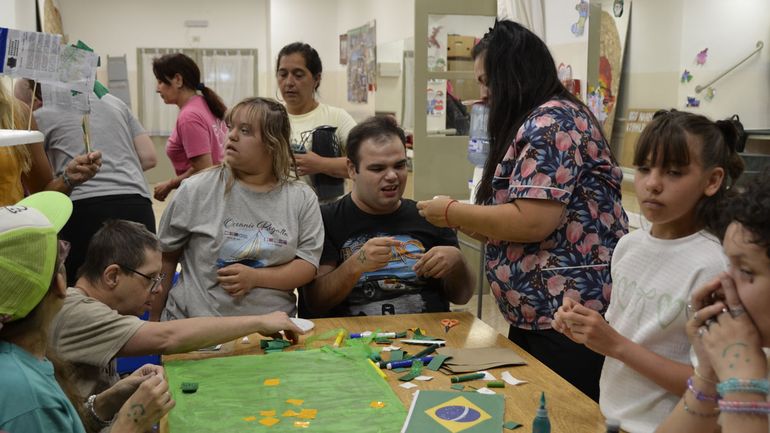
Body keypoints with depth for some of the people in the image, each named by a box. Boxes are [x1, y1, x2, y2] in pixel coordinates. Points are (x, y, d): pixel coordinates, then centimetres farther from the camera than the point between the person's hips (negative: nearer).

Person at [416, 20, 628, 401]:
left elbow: (533, 223, -23)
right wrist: (468, 222, 10)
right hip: (538, 313, 10)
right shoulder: (540, 122, 18)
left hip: (570, 309, -10)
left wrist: (453, 212, -10)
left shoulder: (550, 122, -13)